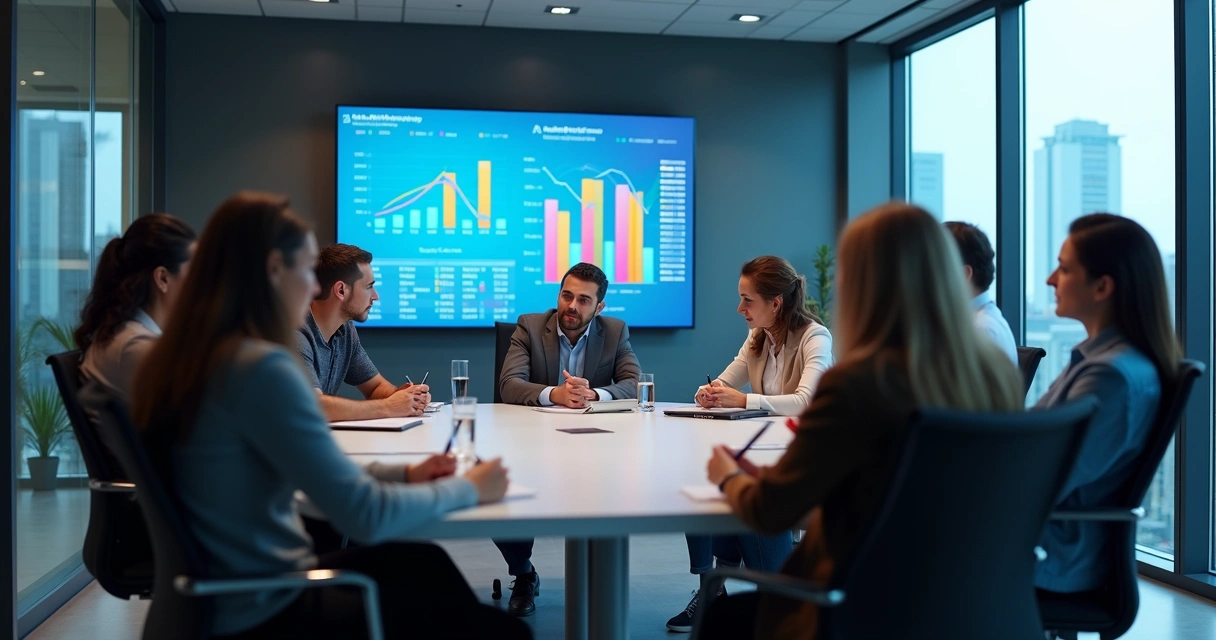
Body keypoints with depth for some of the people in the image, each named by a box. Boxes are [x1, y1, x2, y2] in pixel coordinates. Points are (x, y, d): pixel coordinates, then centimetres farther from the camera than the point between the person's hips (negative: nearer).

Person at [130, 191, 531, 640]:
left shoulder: (180, 357, 5)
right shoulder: (263, 368, -24)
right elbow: (365, 516, -24)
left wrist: (400, 472, 10)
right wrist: (467, 488, -7)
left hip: (222, 599, 10)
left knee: (421, 562, 25)